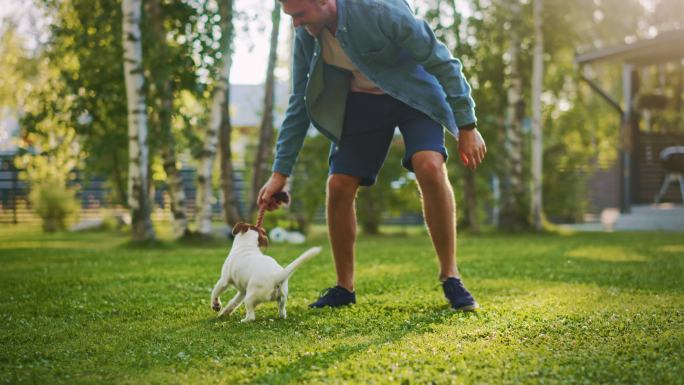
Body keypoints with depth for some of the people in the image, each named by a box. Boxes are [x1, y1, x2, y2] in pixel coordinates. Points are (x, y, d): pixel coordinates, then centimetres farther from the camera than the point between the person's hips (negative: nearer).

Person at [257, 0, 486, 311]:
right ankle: (344, 288, 11)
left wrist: (467, 126, -22)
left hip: (413, 93, -4)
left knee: (430, 167, -28)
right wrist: (280, 172, -5)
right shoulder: (306, 36, -12)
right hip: (362, 100, 5)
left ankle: (450, 278, -14)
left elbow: (442, 62, -23)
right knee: (338, 186, -7)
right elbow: (299, 104, -2)